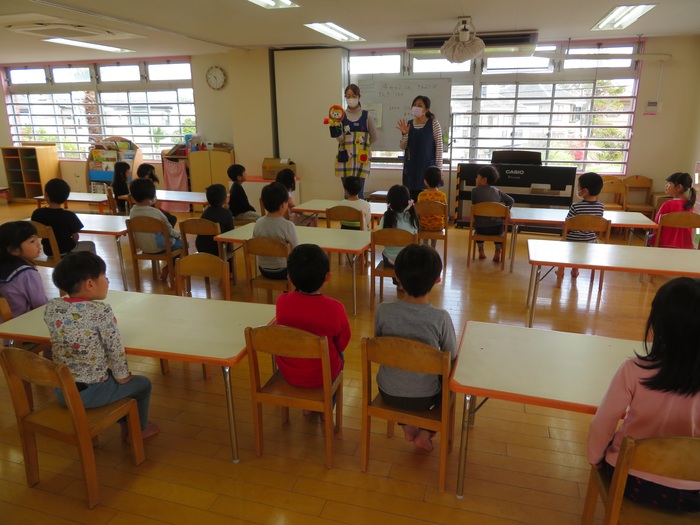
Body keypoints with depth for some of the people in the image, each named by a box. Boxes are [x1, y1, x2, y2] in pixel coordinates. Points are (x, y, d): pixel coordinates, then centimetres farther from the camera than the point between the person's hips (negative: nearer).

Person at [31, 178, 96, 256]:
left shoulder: (37, 213, -12)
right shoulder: (69, 215, -23)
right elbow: (75, 238, -16)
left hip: (48, 250, 5)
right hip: (66, 251, -4)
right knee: (90, 245, 21)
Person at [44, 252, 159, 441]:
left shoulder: (51, 307, -5)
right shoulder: (100, 310, -23)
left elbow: (63, 339, 9)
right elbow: (115, 348, -17)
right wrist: (123, 376, -1)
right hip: (89, 392, -7)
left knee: (111, 378, 34)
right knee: (142, 384, 19)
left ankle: (125, 425, 48)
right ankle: (139, 428, 40)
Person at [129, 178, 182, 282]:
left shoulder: (132, 211, -6)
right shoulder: (155, 212, -23)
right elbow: (168, 230, -12)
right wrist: (177, 234, 10)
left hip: (143, 246, 7)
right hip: (159, 247, -7)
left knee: (174, 239, 30)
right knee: (183, 243, 18)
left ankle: (169, 267, 31)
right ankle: (167, 268, 17)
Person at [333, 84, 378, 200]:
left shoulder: (366, 116, 1)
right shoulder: (341, 115, 4)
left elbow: (374, 137, 7)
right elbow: (340, 139, -7)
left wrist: (362, 145, 7)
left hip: (361, 159, -1)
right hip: (346, 159, 1)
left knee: (359, 192, -1)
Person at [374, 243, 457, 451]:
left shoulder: (383, 311, -19)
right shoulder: (441, 318, -24)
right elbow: (451, 358, -9)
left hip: (388, 393, 2)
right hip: (424, 399, -1)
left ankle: (408, 426, 28)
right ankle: (425, 433, 25)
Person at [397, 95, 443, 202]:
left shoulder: (433, 123, -3)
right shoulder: (409, 124, 7)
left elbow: (439, 146, -5)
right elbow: (403, 147, 8)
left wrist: (439, 167, -8)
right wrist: (404, 134, -10)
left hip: (428, 166, -4)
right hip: (411, 167, 4)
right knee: (412, 198, 4)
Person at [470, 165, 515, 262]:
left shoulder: (475, 190, -3)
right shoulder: (497, 191, 8)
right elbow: (511, 200, 12)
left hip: (481, 228, -1)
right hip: (497, 228, 2)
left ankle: (481, 251, 35)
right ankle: (497, 253, 26)